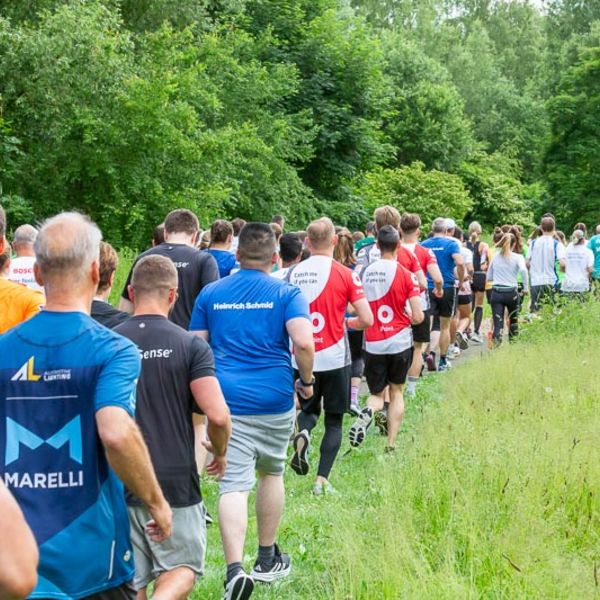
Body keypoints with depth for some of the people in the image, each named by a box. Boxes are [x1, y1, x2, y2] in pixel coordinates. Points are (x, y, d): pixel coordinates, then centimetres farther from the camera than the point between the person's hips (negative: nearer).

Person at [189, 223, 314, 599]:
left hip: (227, 399, 0)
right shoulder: (286, 294, -1)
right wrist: (307, 381, 1)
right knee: (272, 473, 20)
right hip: (274, 399, 0)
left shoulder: (211, 294, 7)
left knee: (234, 485, -6)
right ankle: (267, 560, 32)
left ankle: (235, 569, -23)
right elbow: (303, 343, -16)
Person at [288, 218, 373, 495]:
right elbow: (367, 320, -10)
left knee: (308, 408, 23)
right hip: (334, 357, -2)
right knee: (334, 421, 9)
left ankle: (302, 433, -10)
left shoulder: (294, 273, 0)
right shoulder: (345, 275, -8)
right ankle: (322, 480, 3)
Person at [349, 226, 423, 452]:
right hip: (399, 342, -1)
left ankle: (367, 412, -20)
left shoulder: (366, 273, -1)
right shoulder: (405, 274, -8)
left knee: (377, 394, 15)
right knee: (396, 391, 17)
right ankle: (391, 444, 12)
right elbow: (418, 316, -11)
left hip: (373, 345, 1)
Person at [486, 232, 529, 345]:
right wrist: (526, 287, -13)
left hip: (496, 292, 1)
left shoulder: (495, 256, 8)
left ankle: (496, 343, -26)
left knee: (498, 324, -4)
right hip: (511, 292, -1)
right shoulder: (518, 257, -1)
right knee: (513, 320, 21)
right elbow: (523, 270, -21)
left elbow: (489, 277, 13)